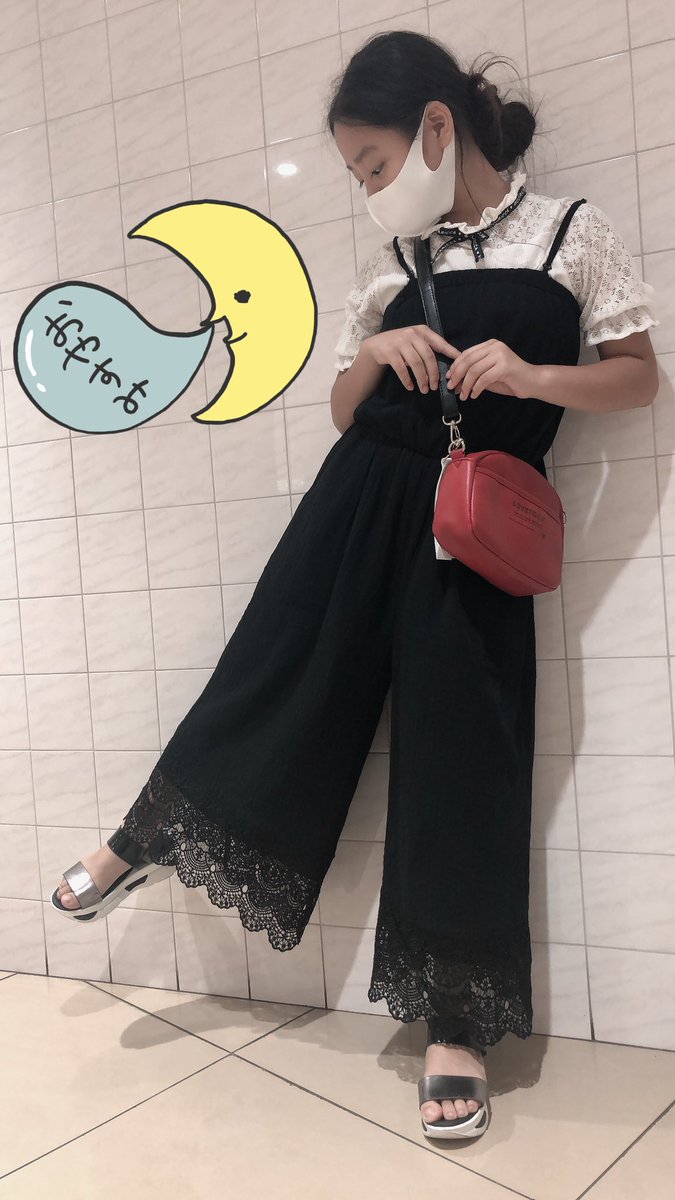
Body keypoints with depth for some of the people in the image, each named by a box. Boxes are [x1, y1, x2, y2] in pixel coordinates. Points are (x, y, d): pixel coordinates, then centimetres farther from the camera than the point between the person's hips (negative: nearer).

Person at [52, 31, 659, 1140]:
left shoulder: (571, 233, 4)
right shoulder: (390, 265, 14)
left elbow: (639, 378, 3)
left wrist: (533, 375, -15)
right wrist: (376, 353, -5)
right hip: (365, 489, 3)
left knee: (461, 743, -2)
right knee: (276, 668, 3)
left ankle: (457, 1024, 10)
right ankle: (145, 841, 27)